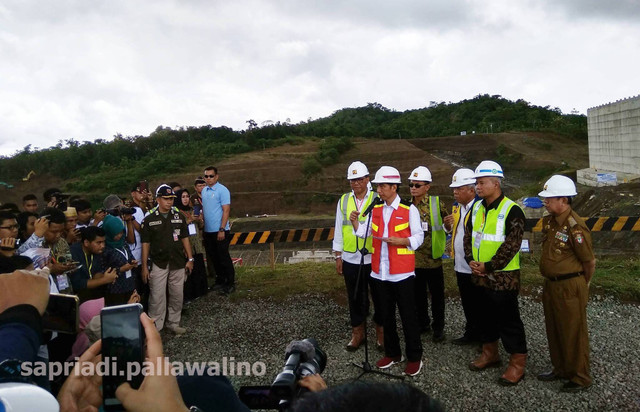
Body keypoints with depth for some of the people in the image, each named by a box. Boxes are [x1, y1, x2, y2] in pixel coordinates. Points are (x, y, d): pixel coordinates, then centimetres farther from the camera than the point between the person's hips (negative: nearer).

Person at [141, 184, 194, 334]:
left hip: (178, 264, 3)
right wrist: (144, 267, -3)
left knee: (177, 296, 10)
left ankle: (173, 323, 25)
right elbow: (145, 244, -1)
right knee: (157, 298, -2)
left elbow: (185, 238, 11)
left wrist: (190, 259, 6)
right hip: (158, 264, -3)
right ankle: (155, 328, 10)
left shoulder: (179, 216, 5)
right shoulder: (149, 219, -2)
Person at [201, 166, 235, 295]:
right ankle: (220, 281, 27)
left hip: (219, 231, -7)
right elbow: (204, 209, 16)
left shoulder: (222, 190, -10)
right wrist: (202, 226, 8)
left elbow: (226, 210, -14)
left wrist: (222, 230, -19)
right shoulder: (204, 191, 11)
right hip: (208, 231, 7)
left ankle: (230, 284, 9)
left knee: (223, 258, -1)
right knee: (214, 258, 15)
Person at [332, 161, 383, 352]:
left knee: (378, 297, 10)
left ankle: (381, 332, 29)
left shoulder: (377, 199, -5)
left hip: (374, 258, -3)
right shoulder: (343, 200, 5)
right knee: (355, 298, 14)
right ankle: (357, 332, 30)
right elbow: (339, 229, 8)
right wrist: (338, 256, 7)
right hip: (350, 259, 3)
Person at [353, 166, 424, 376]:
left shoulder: (409, 209, -7)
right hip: (380, 272, 6)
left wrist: (400, 241, -22)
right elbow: (366, 233, 13)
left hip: (402, 272, -5)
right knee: (386, 315, 15)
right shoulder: (376, 209, 9)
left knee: (408, 316, 3)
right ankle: (392, 353, 30)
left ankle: (414, 357, 17)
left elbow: (419, 237, -7)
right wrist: (355, 223, -4)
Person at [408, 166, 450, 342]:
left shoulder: (437, 203, -8)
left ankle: (438, 327, 24)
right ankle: (422, 324, 33)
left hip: (433, 258, -3)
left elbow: (447, 226, 1)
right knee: (418, 295, 16)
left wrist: (448, 225, -19)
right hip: (413, 259, 4)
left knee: (437, 295, 9)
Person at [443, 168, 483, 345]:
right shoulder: (457, 206, 10)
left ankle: (482, 336, 21)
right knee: (467, 303, 18)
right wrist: (448, 223, 2)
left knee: (477, 304, 6)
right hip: (460, 264, 8)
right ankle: (471, 333, 32)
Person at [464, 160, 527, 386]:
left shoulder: (512, 210, -15)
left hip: (503, 277, -7)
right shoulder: (477, 208, 7)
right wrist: (471, 260, -3)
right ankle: (490, 352, 36)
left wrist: (488, 266, -18)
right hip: (480, 275, 7)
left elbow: (511, 245, -19)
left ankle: (517, 363, 16)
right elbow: (468, 235, 12)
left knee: (509, 320, 2)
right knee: (486, 315, 19)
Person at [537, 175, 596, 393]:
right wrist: (549, 282, 17)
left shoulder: (575, 227, -23)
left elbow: (590, 262, -12)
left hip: (570, 287, -8)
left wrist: (581, 285, 3)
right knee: (554, 331, 20)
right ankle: (560, 369, 37)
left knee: (574, 334, 6)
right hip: (551, 285, 8)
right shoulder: (549, 221, 3)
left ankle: (580, 378, 23)